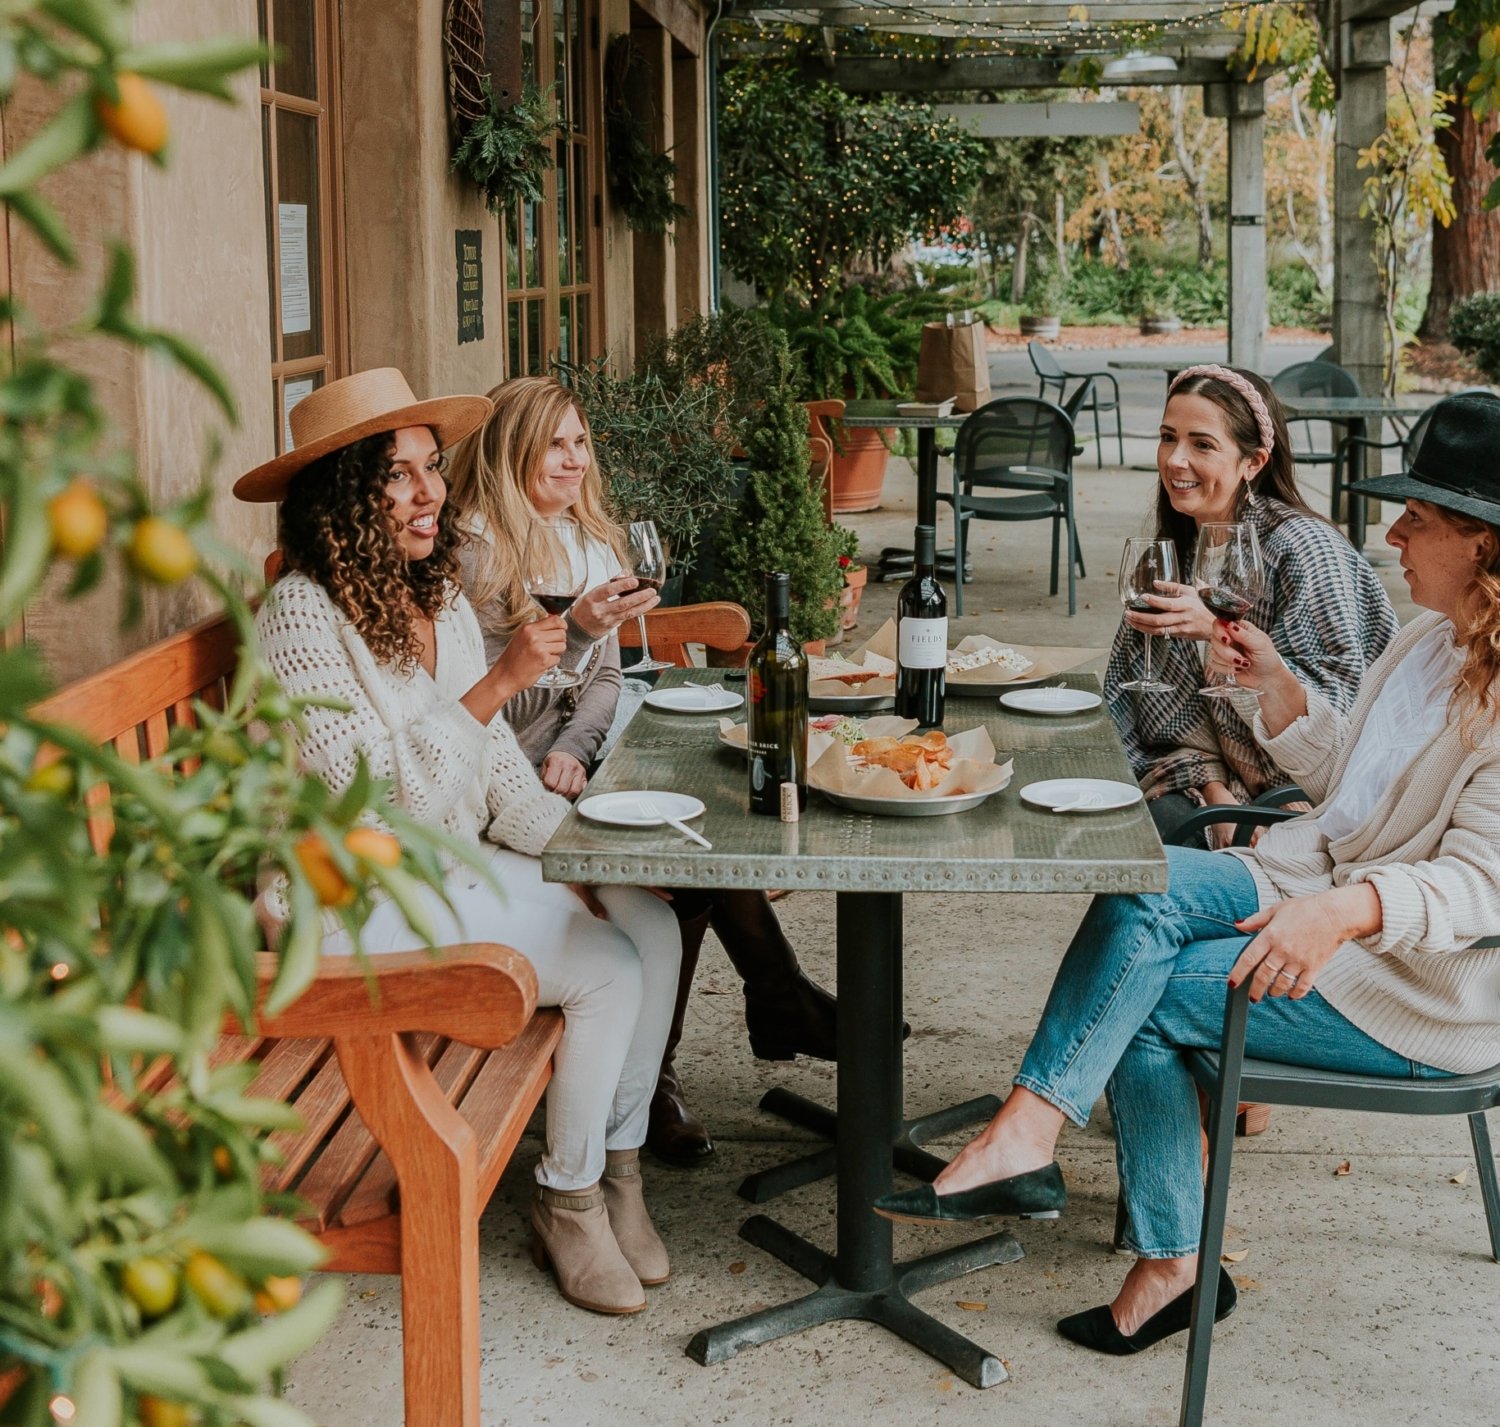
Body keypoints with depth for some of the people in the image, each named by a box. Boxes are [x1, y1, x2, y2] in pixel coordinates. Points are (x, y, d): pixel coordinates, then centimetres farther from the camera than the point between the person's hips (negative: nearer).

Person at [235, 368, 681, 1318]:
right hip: (356, 901, -8)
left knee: (651, 920, -9)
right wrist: (498, 684, -30)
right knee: (608, 967, -18)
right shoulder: (302, 616, -19)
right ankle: (569, 1205, 1)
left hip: (461, 863, 8)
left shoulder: (442, 601, 6)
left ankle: (620, 1167, 4)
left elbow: (493, 767, 11)